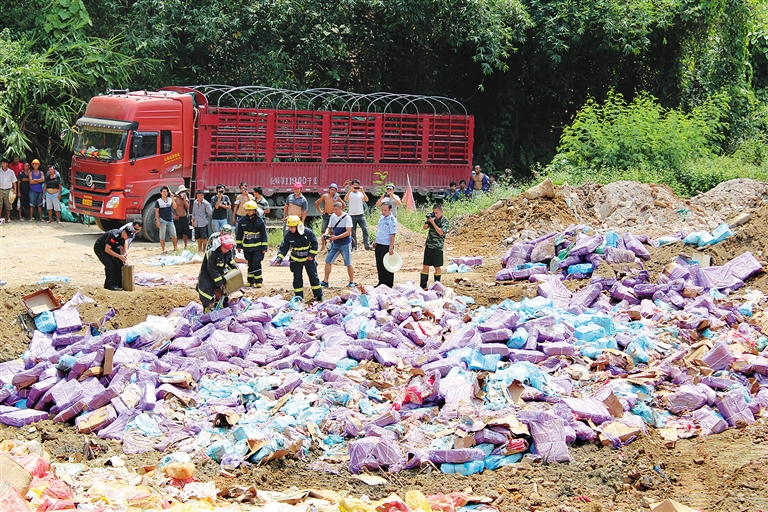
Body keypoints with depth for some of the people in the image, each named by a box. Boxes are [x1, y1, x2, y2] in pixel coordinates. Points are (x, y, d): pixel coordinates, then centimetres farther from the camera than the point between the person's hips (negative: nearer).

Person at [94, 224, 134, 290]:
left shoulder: (123, 237, -7)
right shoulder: (114, 235, -33)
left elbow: (121, 249, 4)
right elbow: (107, 250, -32)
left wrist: (123, 256, -17)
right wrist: (119, 256, -32)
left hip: (108, 248, 8)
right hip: (99, 248, -8)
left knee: (117, 264, 0)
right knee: (109, 264, -21)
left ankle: (118, 284, 7)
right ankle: (109, 284, -14)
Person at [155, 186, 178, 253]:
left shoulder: (170, 200, 8)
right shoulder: (158, 201, -2)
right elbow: (156, 212, -2)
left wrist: (172, 198, -12)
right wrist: (157, 221, -9)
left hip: (170, 220, 3)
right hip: (162, 221, -3)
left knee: (174, 235, 2)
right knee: (162, 236, 1)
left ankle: (175, 248, 16)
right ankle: (163, 250, 7)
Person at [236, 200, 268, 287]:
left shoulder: (260, 221, -6)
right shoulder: (242, 221, 2)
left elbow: (264, 235, -3)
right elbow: (239, 234, 11)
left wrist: (264, 247, -5)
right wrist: (239, 245, 9)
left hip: (257, 247, -3)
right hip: (247, 247, 3)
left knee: (256, 264, -7)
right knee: (250, 264, 10)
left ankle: (258, 281, -1)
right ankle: (250, 281, 17)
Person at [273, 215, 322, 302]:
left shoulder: (308, 232, -17)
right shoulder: (288, 235, -14)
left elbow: (314, 243, -4)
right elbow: (283, 248, -12)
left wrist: (312, 255, -10)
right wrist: (279, 258, -26)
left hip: (308, 258, -1)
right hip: (296, 260, 1)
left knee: (313, 276, 5)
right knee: (297, 278, 4)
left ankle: (318, 295, 16)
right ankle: (299, 297, 14)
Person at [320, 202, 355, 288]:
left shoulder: (347, 218, -13)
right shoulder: (333, 216, 6)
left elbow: (348, 232, -18)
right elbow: (329, 228, 14)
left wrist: (336, 237, -26)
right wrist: (325, 234, -9)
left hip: (345, 244, -6)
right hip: (335, 243, 6)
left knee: (348, 263, 1)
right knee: (328, 261, 3)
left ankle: (352, 282, 12)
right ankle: (325, 281, 9)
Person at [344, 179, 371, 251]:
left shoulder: (361, 193, 6)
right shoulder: (350, 194, 3)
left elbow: (366, 200, -9)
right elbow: (345, 199, -18)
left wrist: (363, 191, -19)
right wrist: (350, 190, -26)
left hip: (361, 215, 1)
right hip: (352, 215, -1)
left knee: (365, 230, -7)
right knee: (353, 232, 4)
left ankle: (367, 245, -5)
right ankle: (354, 246, 11)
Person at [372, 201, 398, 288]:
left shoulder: (392, 220, -14)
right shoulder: (382, 217, 11)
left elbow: (393, 235, -17)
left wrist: (391, 247, -21)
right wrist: (375, 241, 17)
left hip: (386, 246, -8)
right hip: (379, 245, 8)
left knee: (387, 267, 0)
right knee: (379, 265, 13)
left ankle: (388, 285, 7)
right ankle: (381, 283, 22)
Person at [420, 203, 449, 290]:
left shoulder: (445, 221, -8)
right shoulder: (432, 218, 6)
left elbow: (441, 232, -19)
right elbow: (425, 227, 9)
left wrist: (433, 222, -20)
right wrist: (427, 220, -9)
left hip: (438, 247, -5)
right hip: (429, 245, 5)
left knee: (437, 266, 3)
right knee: (425, 265, 5)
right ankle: (423, 286, 10)